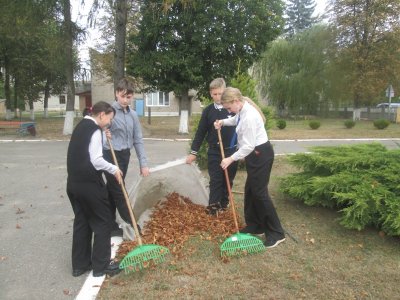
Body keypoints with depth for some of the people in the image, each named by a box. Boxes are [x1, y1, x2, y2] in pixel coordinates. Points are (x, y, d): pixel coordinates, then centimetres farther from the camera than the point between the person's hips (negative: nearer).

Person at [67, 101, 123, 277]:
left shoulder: (81, 126, 15)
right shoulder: (94, 130, -14)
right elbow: (96, 160, -21)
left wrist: (104, 139, 15)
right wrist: (114, 169, -8)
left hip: (74, 182, 9)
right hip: (89, 184, -9)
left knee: (81, 222, 16)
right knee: (102, 222, 4)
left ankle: (79, 265, 24)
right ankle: (101, 265, 13)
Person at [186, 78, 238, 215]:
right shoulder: (208, 111, 1)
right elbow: (200, 132, 4)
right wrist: (193, 152, 2)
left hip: (231, 152, 0)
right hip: (214, 152, 1)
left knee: (228, 181, 11)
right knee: (215, 181, 0)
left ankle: (223, 206, 27)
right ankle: (213, 208, 6)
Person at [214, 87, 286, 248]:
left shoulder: (249, 117, -26)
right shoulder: (243, 110, 4)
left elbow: (248, 146, -26)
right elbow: (236, 120, 30)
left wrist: (231, 159, -19)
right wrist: (223, 121, 13)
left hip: (261, 155, -10)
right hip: (255, 154, 10)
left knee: (259, 192, -6)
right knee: (250, 190, 15)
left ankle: (276, 233, 5)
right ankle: (255, 225, 28)